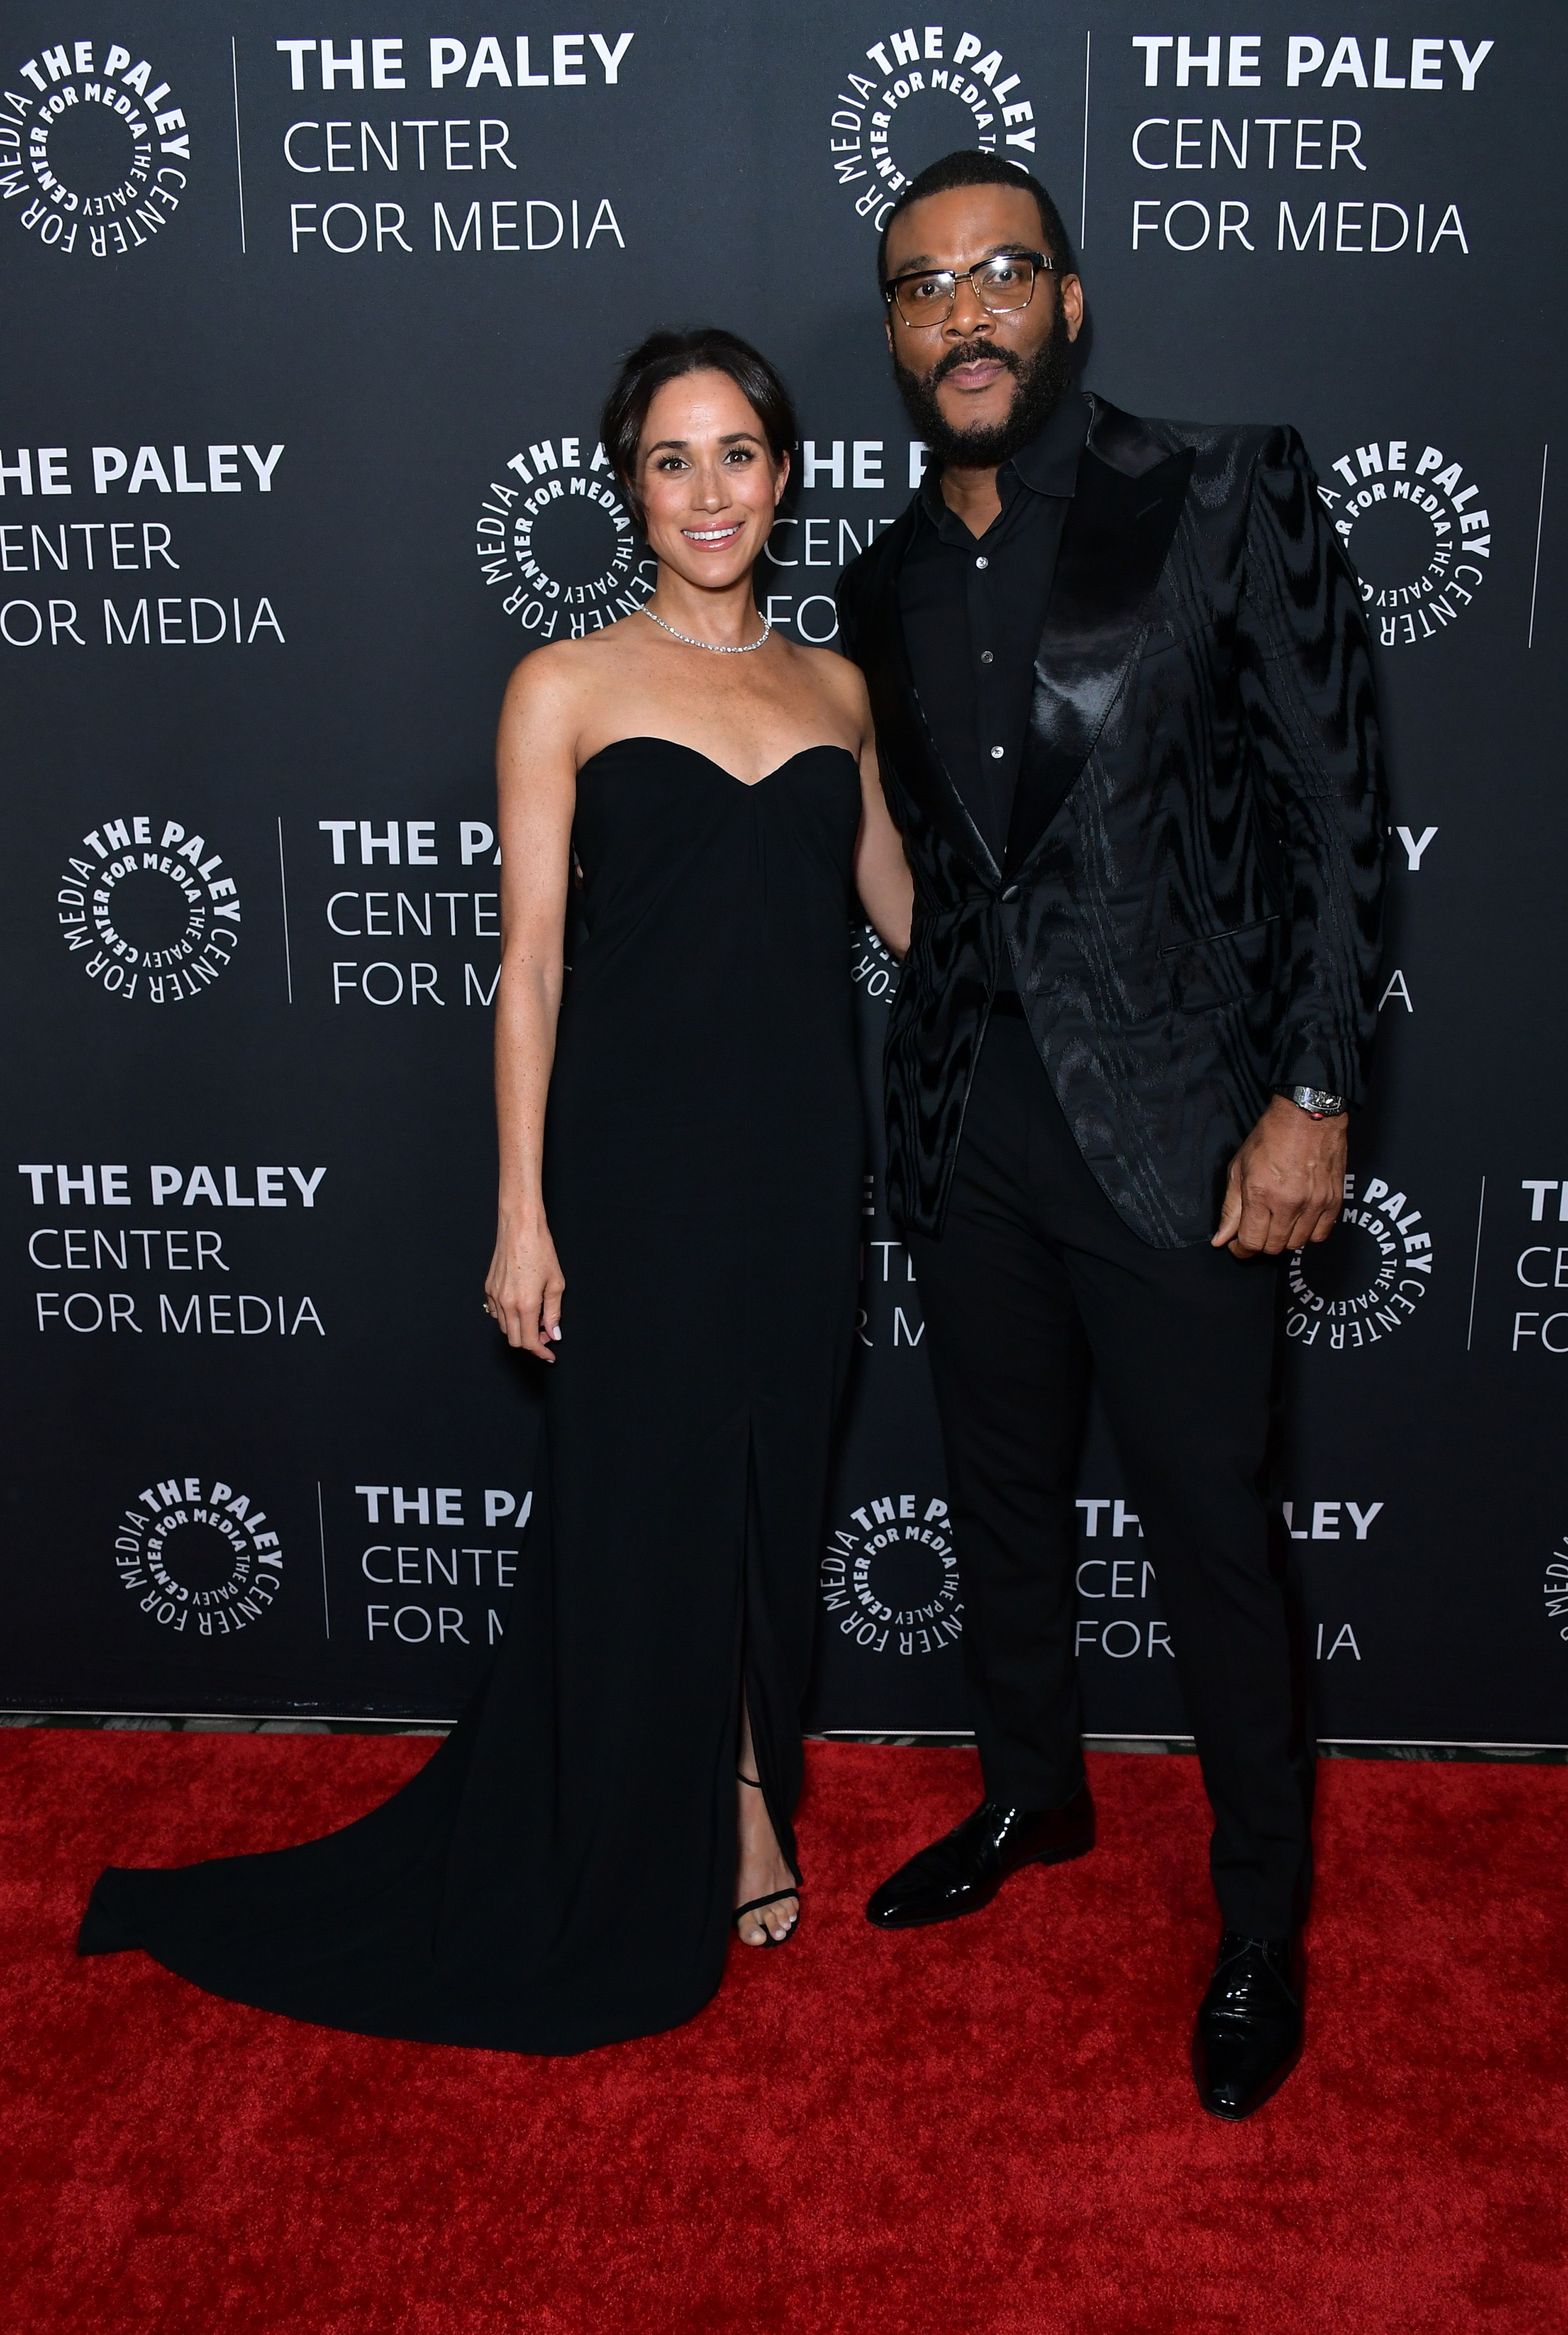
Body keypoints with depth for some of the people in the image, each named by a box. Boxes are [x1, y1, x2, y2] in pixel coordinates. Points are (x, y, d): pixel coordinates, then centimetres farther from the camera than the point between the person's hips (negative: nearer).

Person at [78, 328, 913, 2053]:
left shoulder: (834, 686, 10)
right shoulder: (567, 687, -2)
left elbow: (909, 909, 17)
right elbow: (530, 966, -5)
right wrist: (522, 1215, -8)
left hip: (799, 1149, 4)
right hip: (635, 1147, -4)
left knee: (770, 1486, 13)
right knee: (636, 1503, 5)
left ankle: (743, 1793, 36)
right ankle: (644, 1885, 26)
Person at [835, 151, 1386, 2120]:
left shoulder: (1227, 500, -5)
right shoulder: (888, 586, 9)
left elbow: (1338, 810, -7)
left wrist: (1312, 1097, -13)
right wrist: (934, 1099, 10)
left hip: (1172, 1134, -5)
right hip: (971, 1129, 5)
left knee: (1209, 1546, 3)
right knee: (1001, 1499, 19)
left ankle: (1261, 1928, 24)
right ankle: (1031, 1797, 42)